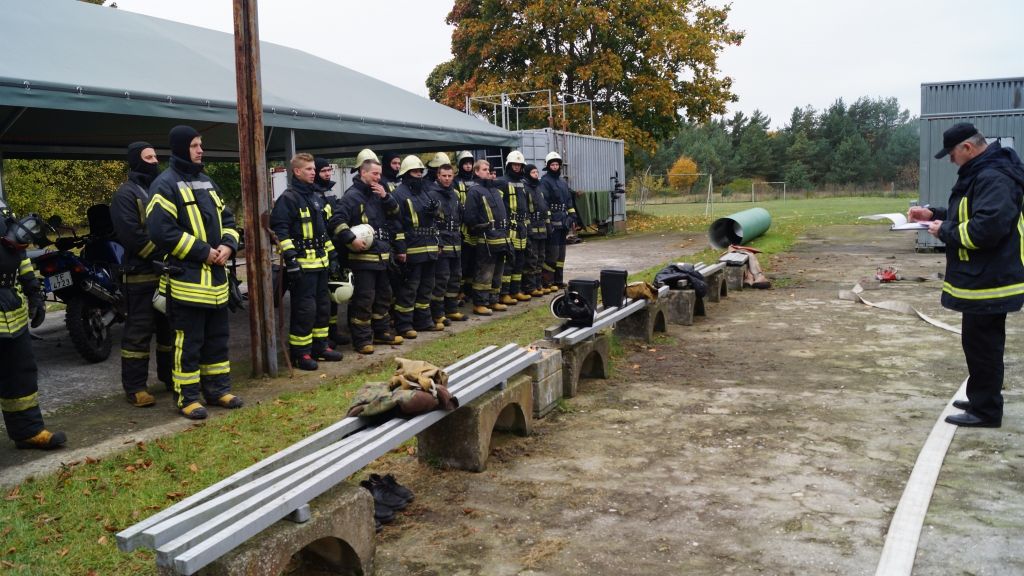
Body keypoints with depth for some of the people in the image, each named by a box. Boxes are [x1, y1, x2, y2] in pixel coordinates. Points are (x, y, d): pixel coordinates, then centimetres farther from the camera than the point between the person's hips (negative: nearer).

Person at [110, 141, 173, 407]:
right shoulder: (126, 194, -6)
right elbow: (132, 235, -17)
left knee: (169, 328, 14)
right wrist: (163, 255, -18)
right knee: (139, 331, -5)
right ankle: (134, 387, 0)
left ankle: (170, 377, 25)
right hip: (142, 274, -8)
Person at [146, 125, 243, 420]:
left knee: (217, 336, 14)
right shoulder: (166, 184, -9)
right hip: (187, 276, -8)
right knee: (189, 340, -2)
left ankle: (218, 388, 24)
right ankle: (188, 397, 7)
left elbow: (226, 218, 19)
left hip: (216, 274, 8)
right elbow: (161, 230, -18)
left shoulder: (206, 181, 17)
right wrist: (203, 252, -17)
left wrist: (228, 245, -2)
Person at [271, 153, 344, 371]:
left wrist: (332, 255, 20)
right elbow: (279, 230, -16)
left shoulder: (316, 196, 18)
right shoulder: (288, 198, -9)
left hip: (320, 261, 9)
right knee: (304, 308, -6)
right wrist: (290, 258, -22)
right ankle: (299, 353, 3)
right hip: (302, 263, -9)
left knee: (323, 305, 14)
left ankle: (320, 346, 25)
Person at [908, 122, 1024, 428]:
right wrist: (935, 214, 13)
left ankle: (986, 410, 9)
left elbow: (986, 228, -30)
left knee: (982, 344, -2)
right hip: (981, 277, 11)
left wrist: (945, 231, -16)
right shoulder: (980, 173, 13)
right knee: (978, 342, 19)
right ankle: (980, 399, 31)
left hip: (988, 281, -11)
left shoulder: (994, 178, -22)